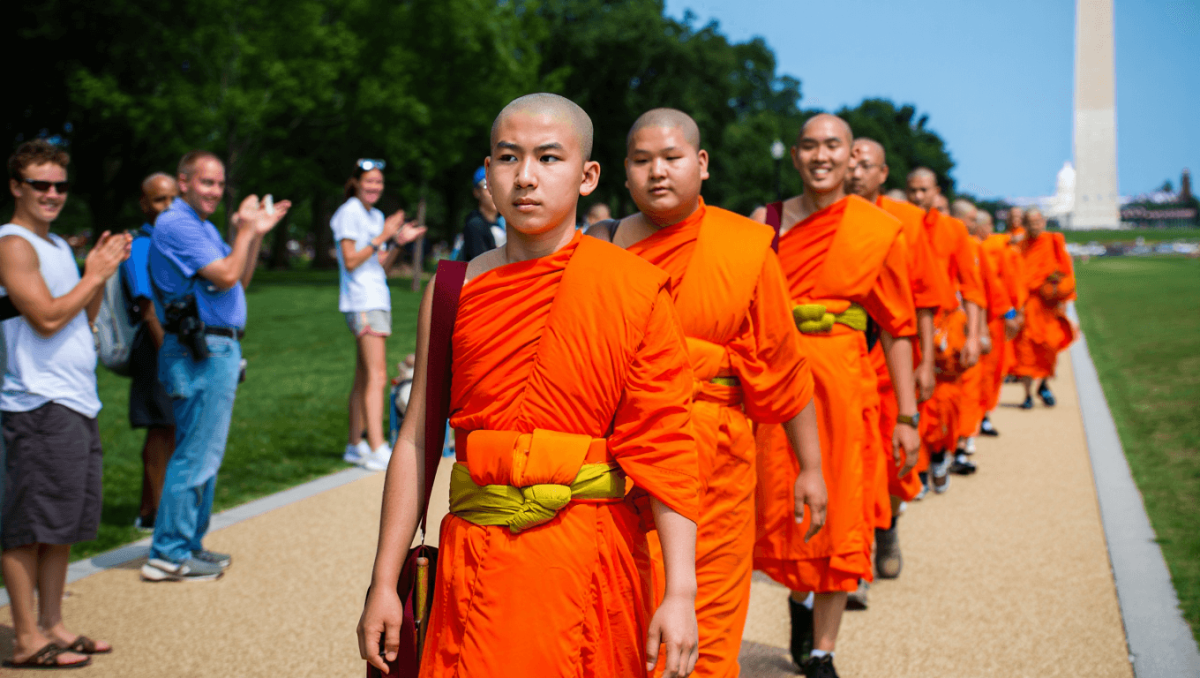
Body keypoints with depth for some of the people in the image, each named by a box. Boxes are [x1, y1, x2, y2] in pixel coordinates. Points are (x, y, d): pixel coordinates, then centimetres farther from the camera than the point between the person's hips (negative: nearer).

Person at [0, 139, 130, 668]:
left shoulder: (57, 246, 19)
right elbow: (46, 317, -18)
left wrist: (101, 273, 6)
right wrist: (95, 274, -9)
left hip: (77, 404, 9)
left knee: (63, 525, 14)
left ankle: (52, 627, 22)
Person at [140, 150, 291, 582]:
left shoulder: (202, 226, 19)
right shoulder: (177, 225, -14)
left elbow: (241, 280, 21)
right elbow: (226, 276, -20)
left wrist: (257, 234, 11)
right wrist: (245, 230, -9)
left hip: (217, 349, 11)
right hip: (201, 352, -11)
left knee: (203, 454, 15)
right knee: (196, 455, -8)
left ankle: (189, 544, 22)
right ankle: (169, 554, -3)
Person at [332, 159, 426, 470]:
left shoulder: (376, 216, 18)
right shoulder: (349, 213, -7)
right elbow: (350, 261, -15)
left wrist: (399, 242, 4)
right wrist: (381, 238, -18)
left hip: (377, 299, 9)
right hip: (362, 302, -9)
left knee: (364, 378, 11)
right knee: (376, 377, -15)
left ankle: (355, 445, 17)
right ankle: (377, 450, -19)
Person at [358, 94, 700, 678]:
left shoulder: (635, 289, -5)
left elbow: (664, 445, -8)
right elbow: (417, 440, 4)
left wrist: (680, 593, -12)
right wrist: (383, 585, 3)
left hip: (593, 560, -1)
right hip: (478, 559, 2)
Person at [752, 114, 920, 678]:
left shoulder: (880, 231, 0)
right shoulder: (769, 220, 6)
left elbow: (897, 329, 1)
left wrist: (907, 416, -2)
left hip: (840, 381, -2)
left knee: (836, 516, 1)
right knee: (779, 509, 7)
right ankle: (800, 599, 39)